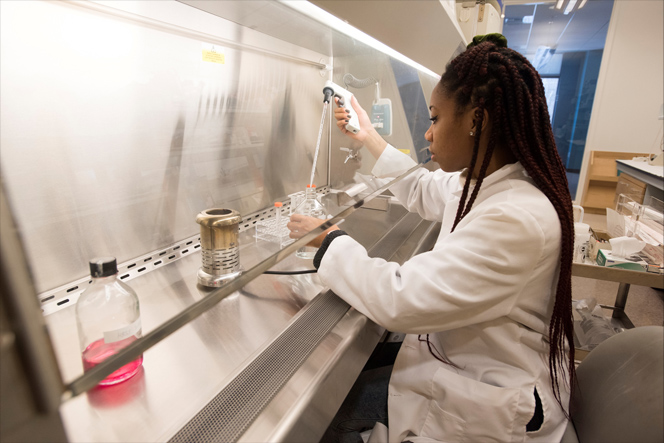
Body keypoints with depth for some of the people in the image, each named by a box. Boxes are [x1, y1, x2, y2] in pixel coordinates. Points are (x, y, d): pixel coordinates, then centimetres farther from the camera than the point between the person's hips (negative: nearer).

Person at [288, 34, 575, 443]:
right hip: (462, 356, 8)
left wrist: (328, 239, -19)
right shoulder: (482, 180, -3)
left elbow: (398, 300, -34)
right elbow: (422, 191, 16)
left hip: (490, 406, -7)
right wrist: (368, 136, 18)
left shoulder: (516, 220, -34)